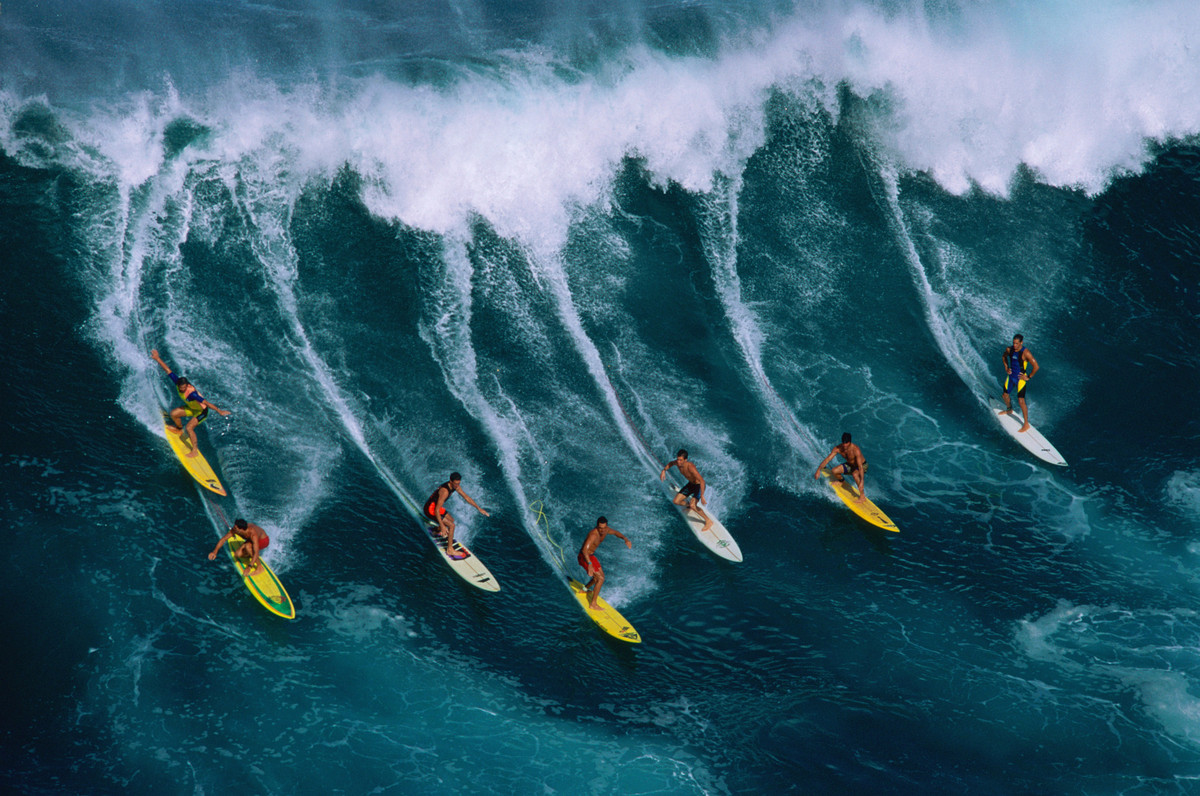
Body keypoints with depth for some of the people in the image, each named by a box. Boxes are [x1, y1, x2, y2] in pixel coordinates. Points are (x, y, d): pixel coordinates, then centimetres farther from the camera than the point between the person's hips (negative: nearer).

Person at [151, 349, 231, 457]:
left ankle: (195, 450, -5)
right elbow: (168, 370, -14)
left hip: (202, 411, -8)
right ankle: (180, 430, 35)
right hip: (192, 408, 8)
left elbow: (206, 403, -42)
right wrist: (157, 358, -12)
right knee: (173, 414, 6)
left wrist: (219, 411, -44)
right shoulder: (178, 382, -21)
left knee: (189, 428, -19)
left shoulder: (191, 394, -39)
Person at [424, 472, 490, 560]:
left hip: (435, 506, 9)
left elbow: (466, 497, 7)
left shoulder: (456, 486, -6)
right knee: (451, 525, -16)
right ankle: (449, 550, -6)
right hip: (430, 510, -9)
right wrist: (442, 526, -37)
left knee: (451, 519, 28)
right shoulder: (445, 491, -34)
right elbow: (437, 510, -35)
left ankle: (439, 531, 54)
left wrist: (479, 508, 7)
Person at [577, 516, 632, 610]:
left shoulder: (606, 530, -7)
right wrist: (589, 564, -56)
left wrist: (625, 539, -3)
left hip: (591, 555, 9)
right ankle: (592, 604, -11)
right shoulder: (593, 535, -34)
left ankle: (585, 589, 49)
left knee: (600, 575, 26)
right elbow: (584, 550, -45)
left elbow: (616, 532, 14)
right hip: (584, 557, -9)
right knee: (600, 579, -15)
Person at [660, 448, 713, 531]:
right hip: (691, 484, 8)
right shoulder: (677, 462, -15)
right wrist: (664, 470, 0)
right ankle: (689, 504, 33)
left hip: (699, 485, -8)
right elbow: (670, 463, 14)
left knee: (693, 506, -26)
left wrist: (702, 496, -44)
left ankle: (708, 521, -8)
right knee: (676, 501, 4)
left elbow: (702, 480, -41)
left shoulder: (690, 467, -37)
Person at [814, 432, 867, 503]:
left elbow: (860, 466, -40)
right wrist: (818, 470, -25)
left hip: (862, 465, -6)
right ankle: (843, 483, 18)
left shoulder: (856, 450, -36)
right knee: (834, 471, -14)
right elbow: (827, 459, -16)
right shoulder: (838, 448, -20)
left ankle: (862, 496, -27)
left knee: (855, 474, -39)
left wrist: (861, 482, -47)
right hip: (850, 465, 6)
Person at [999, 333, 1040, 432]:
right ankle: (1009, 410, 53)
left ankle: (1026, 424, -2)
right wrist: (1006, 368, 10)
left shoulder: (1025, 352, -24)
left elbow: (1036, 366, -23)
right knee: (1005, 394, 21)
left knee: (1021, 400, -10)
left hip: (1020, 378, -7)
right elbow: (1004, 356, 20)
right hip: (1011, 376, 7)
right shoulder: (1009, 349, -5)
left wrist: (1028, 377, -16)